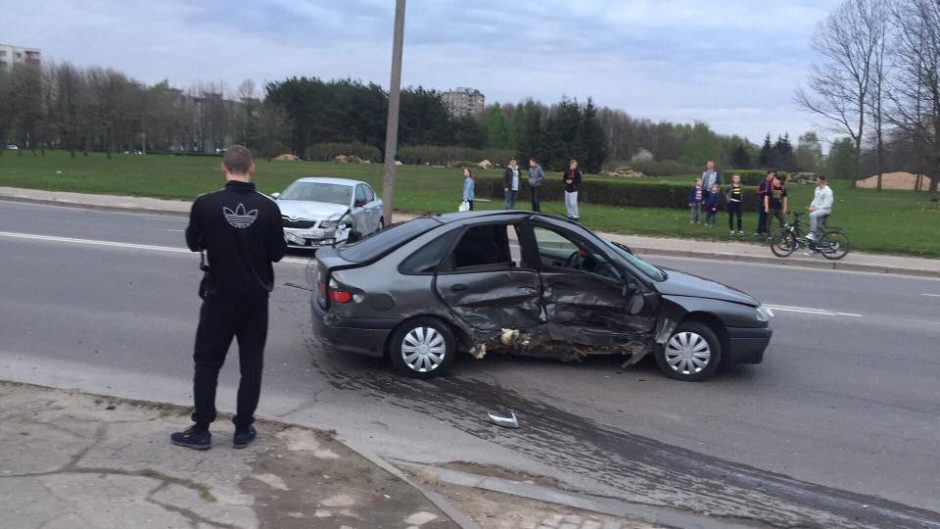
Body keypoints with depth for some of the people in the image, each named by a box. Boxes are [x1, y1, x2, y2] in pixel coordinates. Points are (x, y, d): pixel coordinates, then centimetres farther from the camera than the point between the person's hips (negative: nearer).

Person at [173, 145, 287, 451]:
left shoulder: (206, 204, -13)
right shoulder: (268, 207, -9)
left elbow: (193, 244, 2)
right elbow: (278, 253, 0)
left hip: (220, 296, -1)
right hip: (256, 297, 2)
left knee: (207, 362, 9)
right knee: (251, 363, 10)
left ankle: (201, 430, 12)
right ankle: (243, 429, 15)